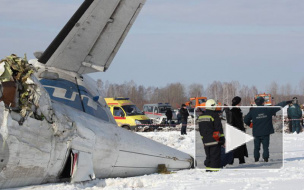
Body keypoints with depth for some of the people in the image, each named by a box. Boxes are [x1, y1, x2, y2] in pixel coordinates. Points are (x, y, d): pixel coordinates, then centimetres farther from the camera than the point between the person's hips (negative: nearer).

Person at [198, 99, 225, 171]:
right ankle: (214, 168, -9)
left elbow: (200, 130, 18)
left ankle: (208, 167, 12)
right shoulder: (214, 115, -11)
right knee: (215, 156, -5)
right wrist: (222, 140, -5)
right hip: (214, 140, -7)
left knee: (208, 156, 14)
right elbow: (219, 129, -11)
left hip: (205, 141, 7)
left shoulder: (201, 116, 12)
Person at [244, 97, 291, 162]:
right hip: (266, 133, -1)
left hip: (256, 133, 1)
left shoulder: (253, 111, -4)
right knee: (265, 147, 5)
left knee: (256, 147, 11)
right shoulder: (268, 109, -7)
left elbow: (246, 119, 1)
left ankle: (256, 159, 11)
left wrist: (250, 124, 19)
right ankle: (266, 159, 0)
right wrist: (286, 102, 14)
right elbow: (278, 106, 2)